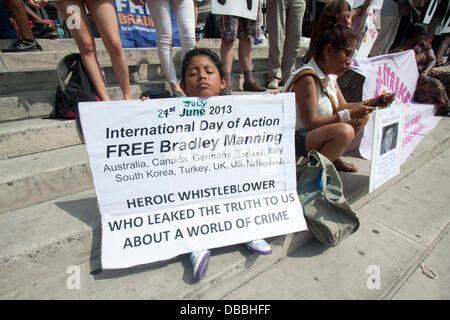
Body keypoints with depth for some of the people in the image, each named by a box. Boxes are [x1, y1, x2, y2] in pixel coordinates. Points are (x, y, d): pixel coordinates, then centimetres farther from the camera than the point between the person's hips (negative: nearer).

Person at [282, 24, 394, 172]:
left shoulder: (330, 75, 7)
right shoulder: (307, 79, -22)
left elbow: (342, 107, 11)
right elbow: (311, 122, -25)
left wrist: (369, 103, -3)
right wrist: (349, 114, -21)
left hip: (312, 132, 10)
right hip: (294, 139, -10)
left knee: (362, 116, 11)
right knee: (345, 131, -31)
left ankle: (333, 158, 15)